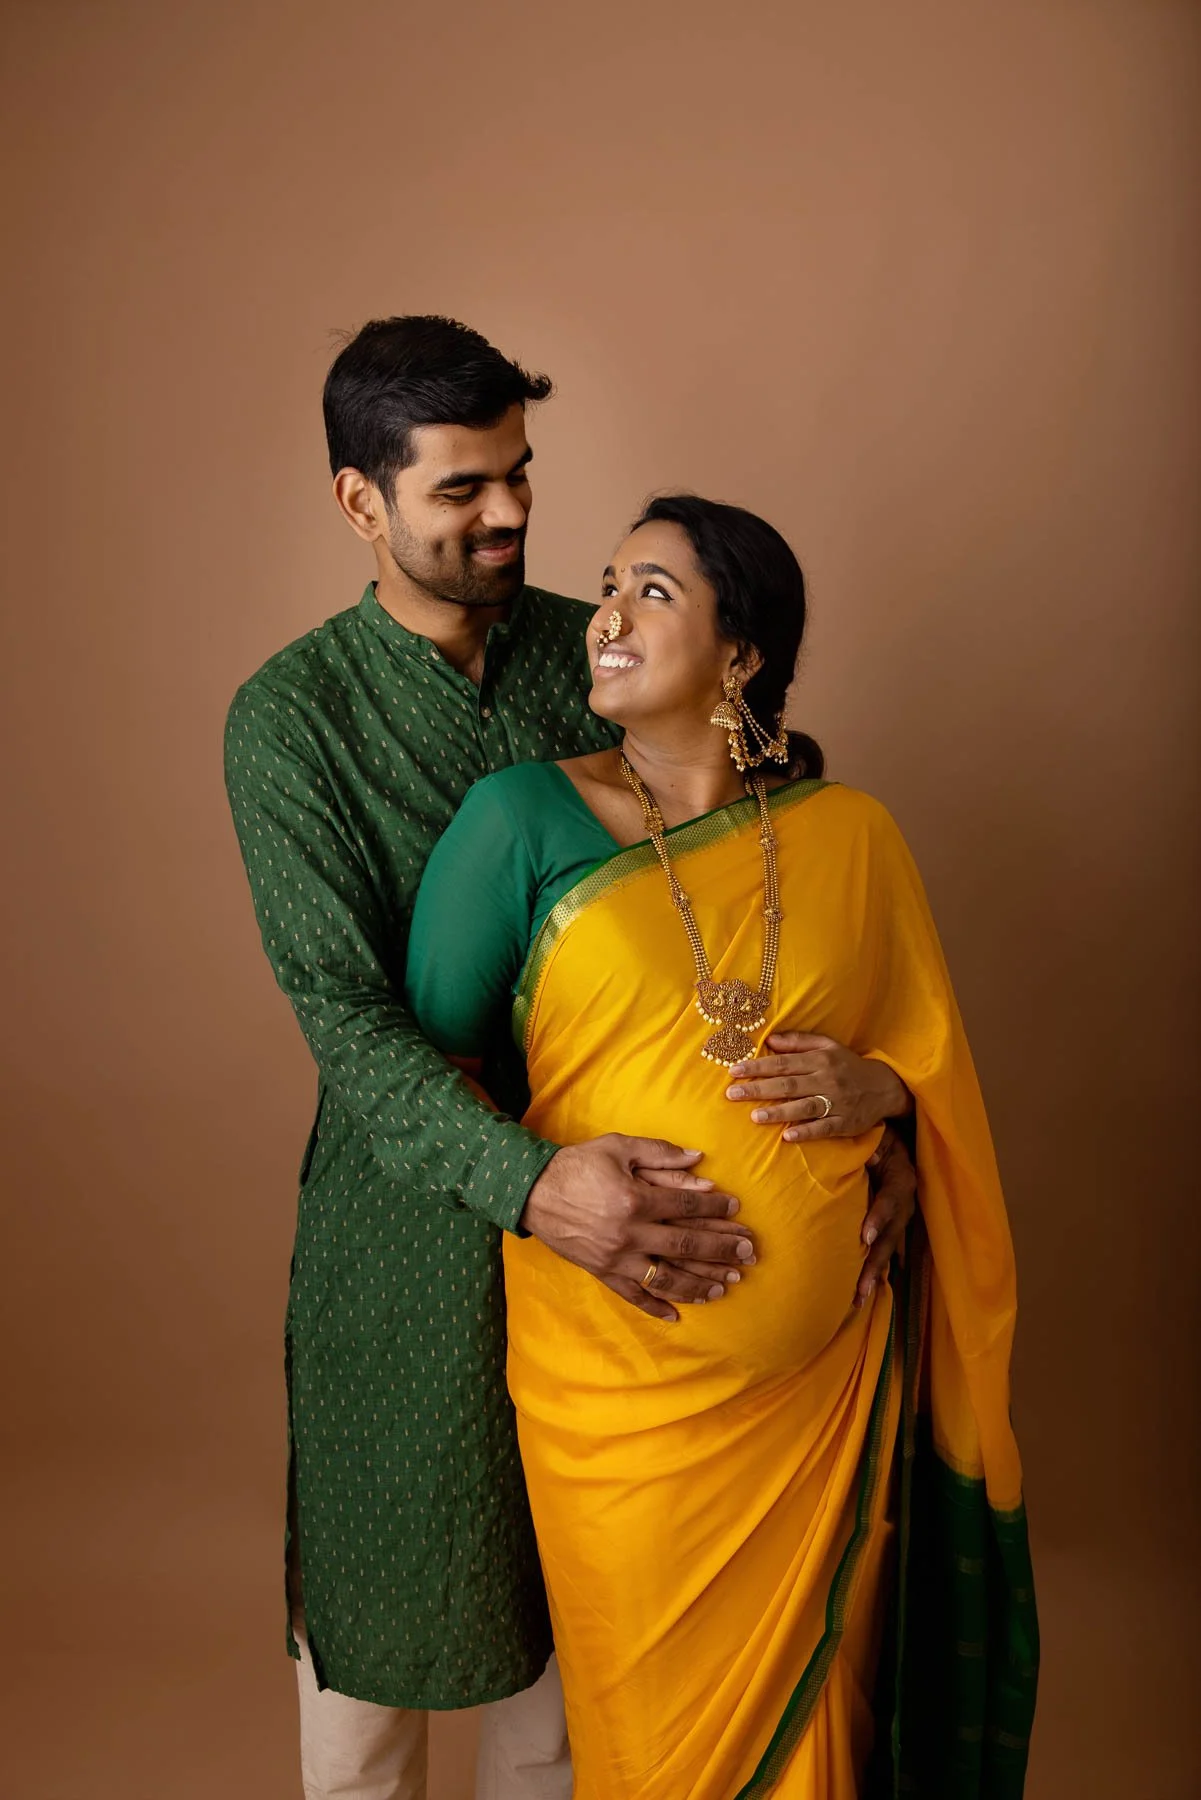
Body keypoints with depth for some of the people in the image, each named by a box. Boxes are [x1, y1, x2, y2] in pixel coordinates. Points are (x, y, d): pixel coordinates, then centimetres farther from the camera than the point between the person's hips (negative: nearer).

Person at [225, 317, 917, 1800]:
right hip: (415, 1193, -3)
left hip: (611, 1185, 3)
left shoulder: (596, 658, -3)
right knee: (382, 1565, 15)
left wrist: (872, 1102, -15)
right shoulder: (289, 719, -13)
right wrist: (532, 1180, -35)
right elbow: (343, 1013, -21)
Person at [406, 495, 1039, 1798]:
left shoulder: (850, 838, 0)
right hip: (618, 1365, -2)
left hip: (825, 1373, 2)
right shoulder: (523, 819, -7)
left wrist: (871, 1090, -3)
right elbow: (429, 1061, 0)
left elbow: (930, 1068, 12)